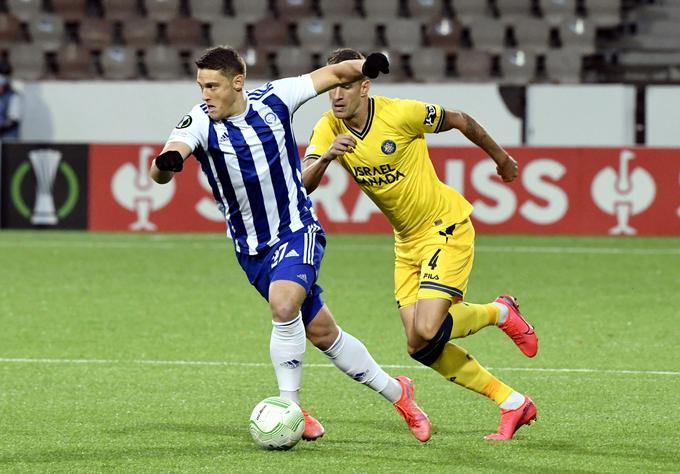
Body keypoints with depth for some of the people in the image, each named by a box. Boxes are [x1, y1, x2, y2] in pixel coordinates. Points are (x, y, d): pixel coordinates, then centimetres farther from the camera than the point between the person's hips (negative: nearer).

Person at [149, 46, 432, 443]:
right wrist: (166, 164, -55)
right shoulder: (199, 123, -14)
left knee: (283, 305, -28)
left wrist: (364, 66, -19)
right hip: (253, 248, 2)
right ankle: (395, 391, 23)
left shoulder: (274, 100, -9)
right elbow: (161, 171, -31)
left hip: (298, 230, -2)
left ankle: (290, 407, -14)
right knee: (321, 332, 6)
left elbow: (334, 74, 2)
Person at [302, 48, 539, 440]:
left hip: (446, 227, -6)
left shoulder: (400, 114, -21)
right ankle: (514, 404, 13)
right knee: (422, 347, 1)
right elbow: (303, 185, -18)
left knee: (426, 331, -22)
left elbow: (460, 121, -5)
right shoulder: (329, 129, -7)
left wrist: (501, 158, 9)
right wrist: (325, 157, -39)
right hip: (407, 242, 7)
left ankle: (500, 313, 8)